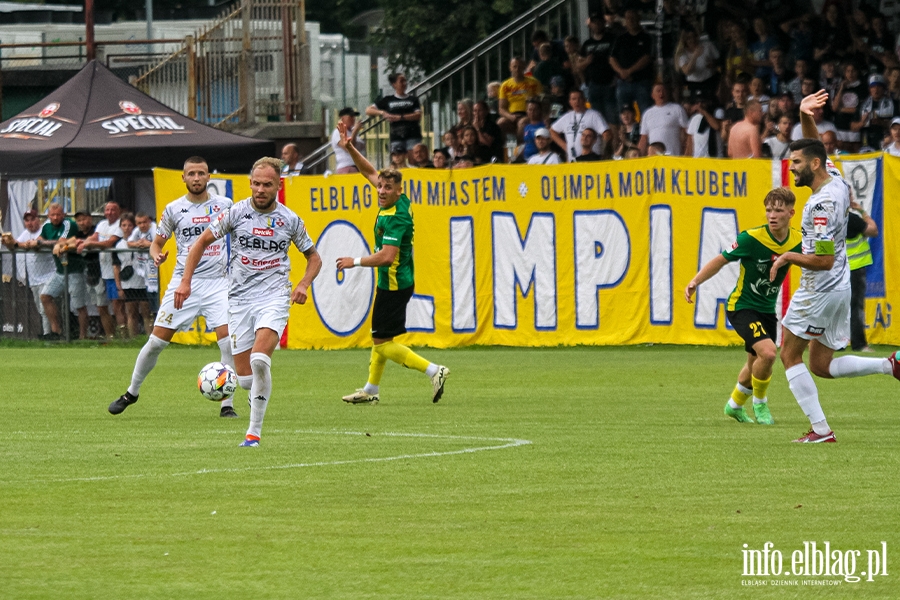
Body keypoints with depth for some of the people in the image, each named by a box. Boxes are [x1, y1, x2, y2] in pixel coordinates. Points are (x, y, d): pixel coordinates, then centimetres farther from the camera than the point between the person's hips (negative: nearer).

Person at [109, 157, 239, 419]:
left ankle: (227, 405, -5)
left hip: (217, 281, 0)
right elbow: (157, 242, 12)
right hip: (183, 280, 0)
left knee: (228, 341, -15)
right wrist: (156, 255, -10)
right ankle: (132, 392, 20)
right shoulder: (174, 209, 4)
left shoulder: (224, 205, 5)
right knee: (157, 340, 0)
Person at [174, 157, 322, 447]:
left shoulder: (290, 220, 2)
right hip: (240, 298, 2)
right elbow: (202, 242, 10)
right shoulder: (236, 212, 0)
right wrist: (185, 281, 1)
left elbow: (314, 257, 16)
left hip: (274, 296, -2)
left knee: (259, 358, -27)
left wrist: (303, 285, -3)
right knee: (245, 378, -2)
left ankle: (254, 431, -19)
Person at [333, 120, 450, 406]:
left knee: (384, 344, -7)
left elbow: (386, 256, -30)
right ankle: (371, 390, 30)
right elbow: (370, 172, 18)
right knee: (379, 337, 19)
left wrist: (355, 262, -17)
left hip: (393, 284, -10)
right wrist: (350, 149, 10)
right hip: (391, 283, 10)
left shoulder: (396, 218, -23)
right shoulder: (398, 202, 4)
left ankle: (434, 371, -14)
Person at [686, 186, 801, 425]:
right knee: (768, 352, -25)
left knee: (756, 365, 18)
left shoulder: (798, 241, -9)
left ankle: (735, 405, 46)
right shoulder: (751, 238, -22)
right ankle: (759, 403, 0)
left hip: (767, 310, 6)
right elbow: (721, 260, -12)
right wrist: (695, 282, -21)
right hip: (742, 306, -6)